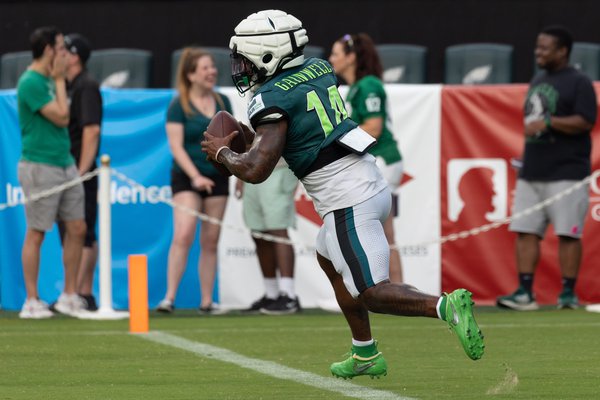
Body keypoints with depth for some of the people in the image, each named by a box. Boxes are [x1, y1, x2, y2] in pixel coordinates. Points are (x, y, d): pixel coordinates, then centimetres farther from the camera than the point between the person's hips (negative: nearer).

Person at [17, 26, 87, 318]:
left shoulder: (50, 80, 13)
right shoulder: (31, 83, -14)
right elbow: (61, 116, -14)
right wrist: (60, 80, -8)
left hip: (65, 164, 9)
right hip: (40, 167, -9)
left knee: (77, 228, 7)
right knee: (36, 234, -3)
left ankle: (69, 297, 15)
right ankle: (31, 302, 3)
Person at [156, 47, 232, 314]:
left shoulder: (223, 103, 10)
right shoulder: (179, 106, -6)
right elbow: (176, 146, -11)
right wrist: (195, 176, -21)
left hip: (217, 178, 5)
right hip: (186, 178, -5)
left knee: (210, 242, 6)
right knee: (183, 235, -18)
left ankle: (206, 301, 10)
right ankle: (169, 298, -17)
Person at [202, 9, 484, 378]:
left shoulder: (273, 98, -12)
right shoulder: (320, 70, 12)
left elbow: (256, 171, -19)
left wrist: (222, 153, 1)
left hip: (348, 202, -9)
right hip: (372, 183, 9)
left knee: (370, 292, -7)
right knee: (329, 260, 28)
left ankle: (445, 306, -26)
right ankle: (366, 355, 32)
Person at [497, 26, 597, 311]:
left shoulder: (578, 83, -6)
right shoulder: (537, 81, 18)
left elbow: (584, 122, -17)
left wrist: (547, 121, -24)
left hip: (565, 173, -8)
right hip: (531, 174, 8)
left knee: (567, 233, -6)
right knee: (525, 231, 2)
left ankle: (568, 294, -1)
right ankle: (525, 293, 2)